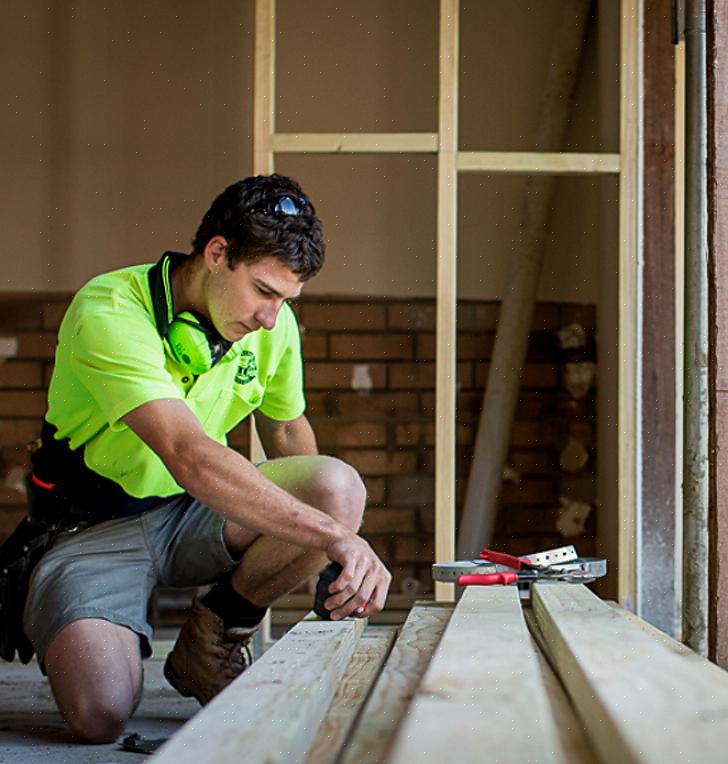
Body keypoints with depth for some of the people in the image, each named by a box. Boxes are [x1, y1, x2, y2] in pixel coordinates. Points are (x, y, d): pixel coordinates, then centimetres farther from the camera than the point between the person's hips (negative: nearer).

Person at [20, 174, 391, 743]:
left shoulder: (273, 323, -5)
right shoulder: (109, 314, -26)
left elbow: (286, 430, 15)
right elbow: (190, 457, -39)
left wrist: (328, 560, 21)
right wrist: (335, 537, -46)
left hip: (197, 516, 5)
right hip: (95, 529, -5)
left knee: (339, 488, -23)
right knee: (101, 712, -28)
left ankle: (213, 638, -1)